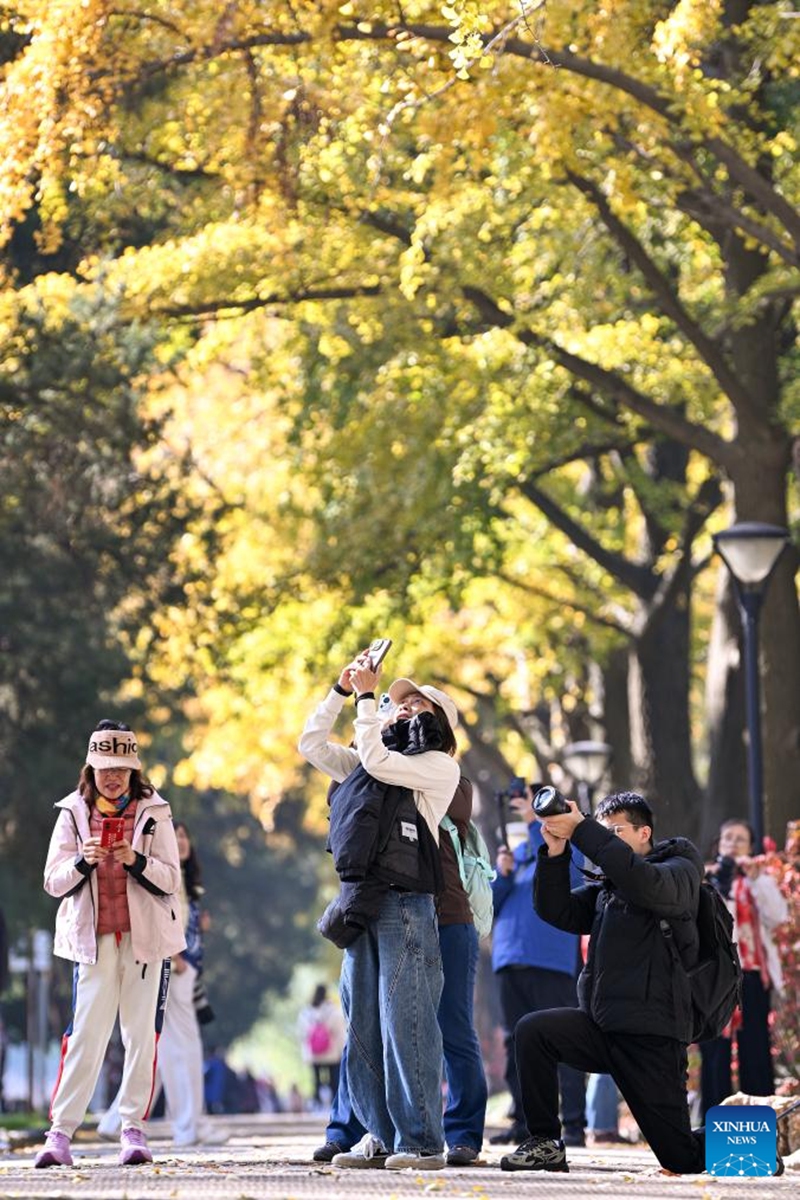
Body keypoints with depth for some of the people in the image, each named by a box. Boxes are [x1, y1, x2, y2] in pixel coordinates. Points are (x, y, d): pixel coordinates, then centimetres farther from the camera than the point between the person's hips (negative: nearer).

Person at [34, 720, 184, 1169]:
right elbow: (54, 882, 3)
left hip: (146, 936, 0)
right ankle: (61, 1132, -9)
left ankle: (134, 1128, 5)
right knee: (86, 1033, -8)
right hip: (95, 937, 0)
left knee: (142, 1034, -1)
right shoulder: (73, 812, 6)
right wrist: (84, 861, -17)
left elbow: (171, 879, 0)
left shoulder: (154, 812, 4)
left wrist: (136, 861, -18)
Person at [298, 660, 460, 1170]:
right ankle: (382, 1137, 10)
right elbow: (312, 744, 22)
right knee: (362, 1027, 6)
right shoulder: (377, 760, 23)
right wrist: (341, 691, 13)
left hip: (404, 902, -8)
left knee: (406, 1023, -11)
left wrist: (367, 697, -4)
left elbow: (376, 760, -11)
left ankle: (422, 1141, -10)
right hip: (361, 902, 8)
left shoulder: (440, 767, 2)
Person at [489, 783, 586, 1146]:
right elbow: (490, 903, 17)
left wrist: (534, 822, -19)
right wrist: (502, 874, -2)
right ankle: (523, 1121, 12)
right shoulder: (516, 852, 21)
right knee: (516, 1044, 7)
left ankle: (574, 1125, -11)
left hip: (551, 963, -6)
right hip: (510, 961, 6)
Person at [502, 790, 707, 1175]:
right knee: (532, 1030, -19)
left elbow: (648, 885, -23)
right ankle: (545, 1145, -9)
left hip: (651, 1035, -6)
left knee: (683, 1158, -6)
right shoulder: (604, 888, 20)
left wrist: (581, 830, -23)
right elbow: (556, 911, 6)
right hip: (602, 1025, 6)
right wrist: (556, 852, -10)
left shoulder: (679, 870, 0)